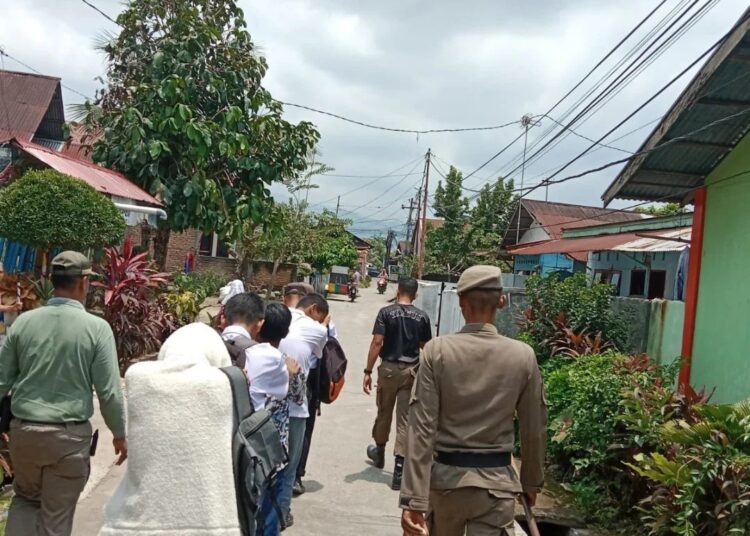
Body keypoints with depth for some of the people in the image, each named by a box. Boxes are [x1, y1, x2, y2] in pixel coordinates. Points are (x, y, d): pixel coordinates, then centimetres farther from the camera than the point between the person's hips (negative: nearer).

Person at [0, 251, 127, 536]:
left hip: (23, 430, 3)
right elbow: (109, 390, -10)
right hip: (70, 436, -3)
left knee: (26, 498, 28)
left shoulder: (24, 321, -3)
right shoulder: (96, 327, -12)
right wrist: (120, 433, 4)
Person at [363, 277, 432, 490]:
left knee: (384, 413, 18)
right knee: (405, 419, 3)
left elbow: (377, 342, -12)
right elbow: (426, 348, 3)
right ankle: (399, 468, -1)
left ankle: (379, 452, 40)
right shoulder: (422, 317, 0)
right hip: (411, 370, 1)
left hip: (389, 368, -1)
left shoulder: (386, 312, -6)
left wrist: (368, 371, -10)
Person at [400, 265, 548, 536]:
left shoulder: (437, 350, -10)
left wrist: (413, 500, -11)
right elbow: (534, 429, 2)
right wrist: (532, 481, 18)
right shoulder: (523, 355, -7)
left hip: (445, 476, 1)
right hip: (497, 481, -1)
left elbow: (422, 428, -13)